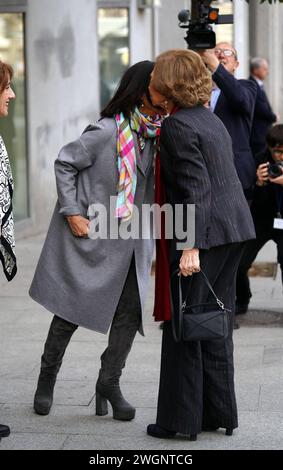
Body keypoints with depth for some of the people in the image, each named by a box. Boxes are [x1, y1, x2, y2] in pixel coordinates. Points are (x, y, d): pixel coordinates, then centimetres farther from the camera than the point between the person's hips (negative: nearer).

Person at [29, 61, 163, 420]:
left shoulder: (156, 132, 1)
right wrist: (72, 212, -11)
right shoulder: (106, 131, -17)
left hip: (131, 241, 5)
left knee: (131, 310, -2)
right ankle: (47, 377, 26)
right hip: (91, 235, -5)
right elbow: (64, 163, -8)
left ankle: (109, 384, 13)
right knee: (72, 309, 6)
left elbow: (158, 181, 13)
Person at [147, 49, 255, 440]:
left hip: (206, 232, -9)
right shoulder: (209, 117, 14)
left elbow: (196, 188, -20)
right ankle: (220, 412, 21)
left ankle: (181, 419, 7)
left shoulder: (178, 126, -14)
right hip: (235, 229, 9)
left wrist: (191, 247, -23)